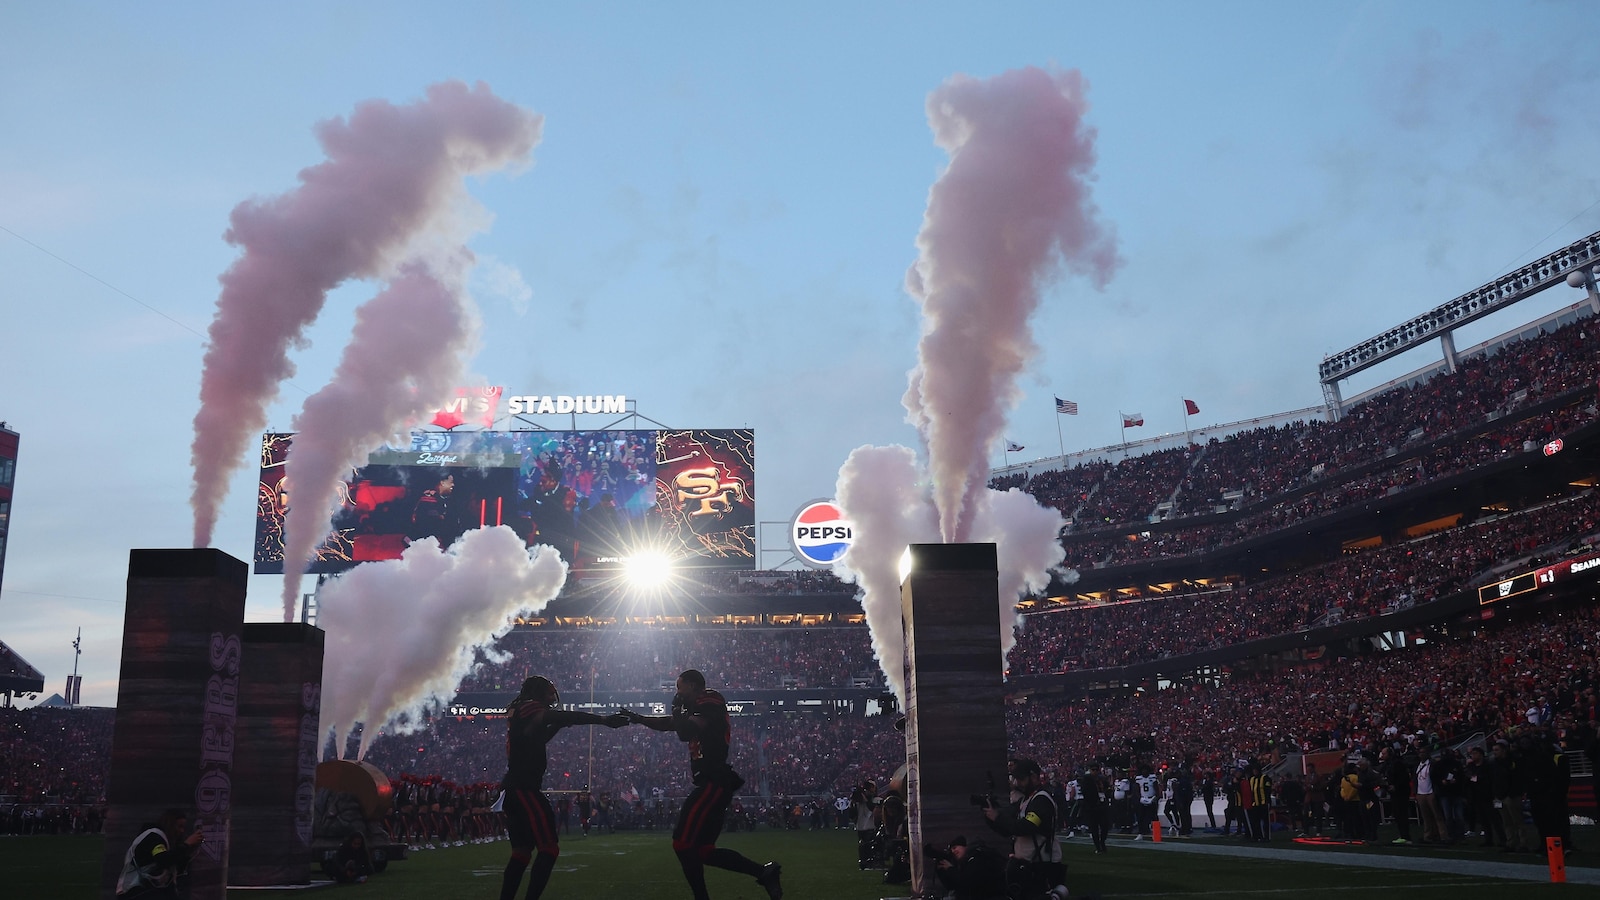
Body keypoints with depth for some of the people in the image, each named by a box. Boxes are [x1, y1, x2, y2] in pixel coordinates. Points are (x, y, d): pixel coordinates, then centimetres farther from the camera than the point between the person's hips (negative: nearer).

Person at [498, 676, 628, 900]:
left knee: (522, 851, 14)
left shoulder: (519, 714, 19)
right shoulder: (529, 710, -10)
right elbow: (565, 717, -20)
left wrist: (557, 724, 14)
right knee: (548, 848, -12)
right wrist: (604, 720, -22)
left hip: (514, 789, 10)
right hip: (523, 789, -10)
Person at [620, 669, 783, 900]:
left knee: (683, 843, -9)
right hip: (713, 784, 10)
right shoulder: (700, 709, 20)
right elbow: (672, 723, 33)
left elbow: (685, 732, -21)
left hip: (714, 783, -10)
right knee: (703, 850, 9)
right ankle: (764, 872, 8)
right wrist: (638, 718, 30)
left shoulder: (710, 702, -9)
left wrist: (678, 708, -2)